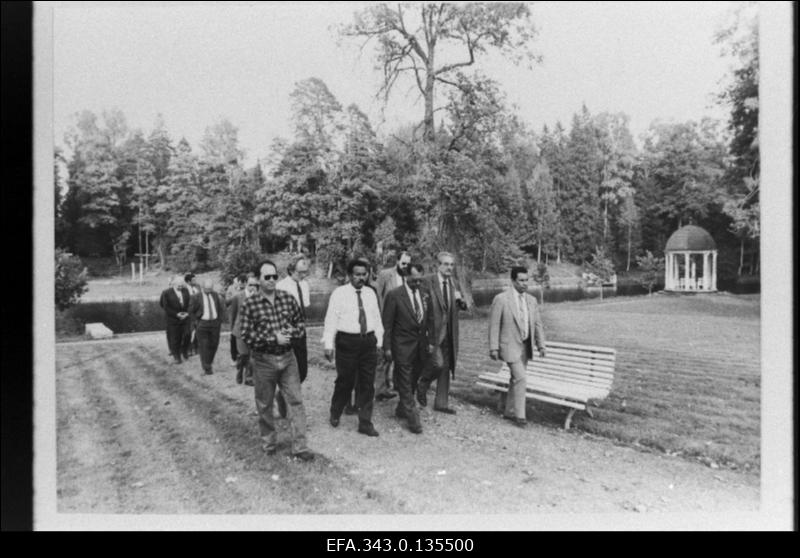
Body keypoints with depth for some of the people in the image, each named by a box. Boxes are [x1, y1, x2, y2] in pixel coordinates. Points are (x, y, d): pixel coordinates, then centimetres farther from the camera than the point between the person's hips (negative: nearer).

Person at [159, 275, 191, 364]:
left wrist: (187, 313, -8)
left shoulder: (185, 291, 4)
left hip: (185, 318, 3)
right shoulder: (166, 293, -7)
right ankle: (176, 356, 15)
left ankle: (184, 352, 21)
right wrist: (176, 314, -15)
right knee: (174, 338, 3)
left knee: (185, 337, 1)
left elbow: (189, 303, 8)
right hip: (173, 320, -3)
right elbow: (166, 307, -8)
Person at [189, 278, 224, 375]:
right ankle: (206, 367, 2)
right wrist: (197, 321, -1)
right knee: (204, 346, -4)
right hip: (202, 324, -3)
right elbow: (191, 311, 2)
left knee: (213, 344, 8)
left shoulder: (215, 295, 5)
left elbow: (221, 308, 13)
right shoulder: (196, 297, -6)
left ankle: (209, 361, 30)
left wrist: (220, 321, 7)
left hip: (215, 323, 4)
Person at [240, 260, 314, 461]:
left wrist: (293, 331, -13)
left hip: (288, 357, 2)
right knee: (264, 405, 13)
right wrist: (274, 338, -18)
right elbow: (247, 337, -11)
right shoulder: (250, 304, -9)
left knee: (296, 401, 2)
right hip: (263, 361, -2)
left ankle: (299, 446, 11)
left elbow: (301, 323, 9)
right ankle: (268, 443, 33)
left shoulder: (288, 298, 0)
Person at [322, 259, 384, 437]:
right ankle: (335, 414, 32)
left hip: (368, 341, 4)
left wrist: (379, 341, 11)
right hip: (347, 341, -4)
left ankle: (365, 422, 17)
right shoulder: (339, 293, -4)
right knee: (345, 380, 6)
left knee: (367, 383, 6)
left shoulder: (370, 293, 10)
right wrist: (328, 344, -11)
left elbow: (377, 318, 13)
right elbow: (331, 319, -6)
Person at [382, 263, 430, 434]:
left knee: (412, 382, 15)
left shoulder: (425, 296, 7)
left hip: (420, 346, 5)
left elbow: (428, 322, 13)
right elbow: (387, 324, -8)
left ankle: (401, 410, 33)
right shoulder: (394, 295, -9)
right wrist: (387, 348, -10)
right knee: (405, 384, 0)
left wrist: (430, 343, 7)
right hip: (402, 346, -5)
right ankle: (413, 419, 6)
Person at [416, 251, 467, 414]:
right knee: (438, 363, -15)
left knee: (446, 367, 10)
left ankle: (441, 403, 22)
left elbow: (462, 307, 16)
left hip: (449, 332, 6)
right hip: (433, 331, -6)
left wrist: (460, 300, -7)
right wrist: (427, 338, -17)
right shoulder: (428, 283, -11)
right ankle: (422, 385, 15)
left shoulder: (453, 283, 10)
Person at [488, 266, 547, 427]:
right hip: (510, 346, -6)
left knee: (516, 379, 13)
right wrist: (493, 348, -13)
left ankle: (509, 412, 26)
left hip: (525, 346, 6)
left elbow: (537, 324, 9)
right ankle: (519, 415, -1)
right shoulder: (501, 299, -11)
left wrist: (540, 345, -1)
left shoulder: (531, 300, 7)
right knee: (520, 378, -12)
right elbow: (494, 325, -10)